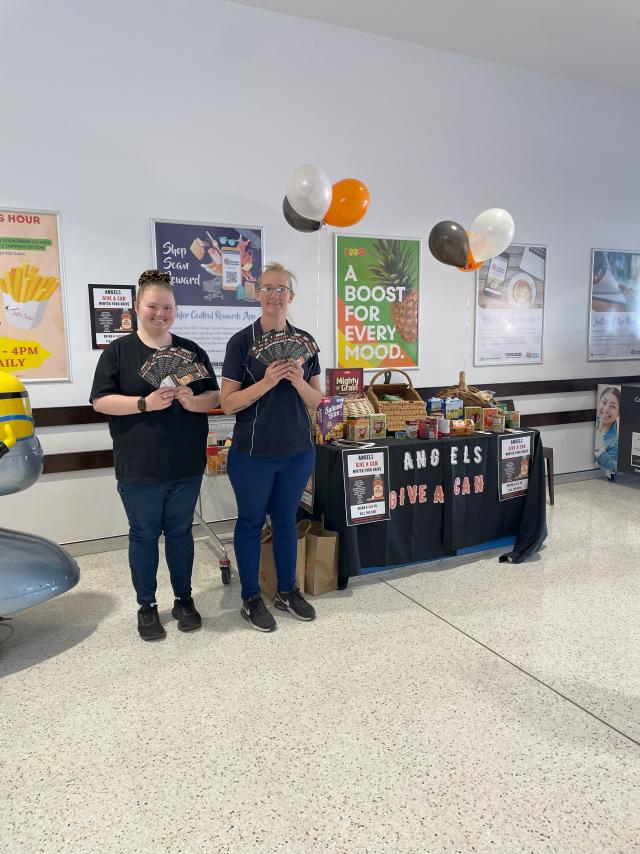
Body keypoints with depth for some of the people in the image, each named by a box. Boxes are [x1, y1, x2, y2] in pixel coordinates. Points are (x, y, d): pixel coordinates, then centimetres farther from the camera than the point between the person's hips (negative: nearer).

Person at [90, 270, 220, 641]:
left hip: (187, 465, 2)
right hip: (139, 467, -2)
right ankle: (147, 606, 26)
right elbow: (100, 401, -6)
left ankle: (184, 599, 29)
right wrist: (145, 404, -21)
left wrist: (193, 400, -16)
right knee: (144, 534, 9)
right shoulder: (119, 350, -1)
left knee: (180, 531, 14)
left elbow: (214, 397, 6)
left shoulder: (192, 351, 7)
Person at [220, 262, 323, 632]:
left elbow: (316, 400, 6)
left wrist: (298, 381, -15)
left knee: (286, 519, 16)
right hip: (253, 452, -3)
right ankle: (251, 599, 26)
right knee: (251, 522, 10)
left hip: (298, 451, 3)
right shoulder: (242, 341, -7)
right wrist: (266, 383, -23)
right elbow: (227, 403, -10)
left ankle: (288, 591, 33)